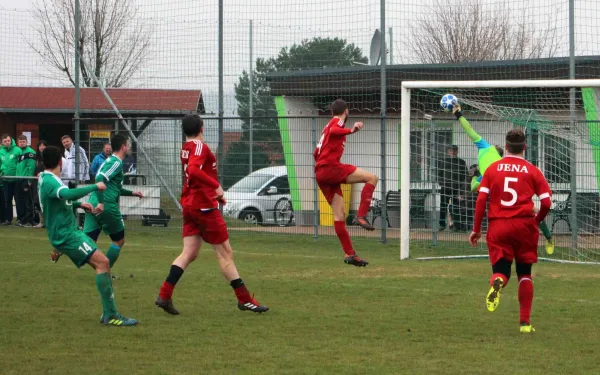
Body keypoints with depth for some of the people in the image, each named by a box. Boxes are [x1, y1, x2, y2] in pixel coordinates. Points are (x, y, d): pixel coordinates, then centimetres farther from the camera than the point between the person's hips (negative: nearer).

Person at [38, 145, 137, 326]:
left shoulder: (45, 179, 15)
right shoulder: (49, 182, -17)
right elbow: (69, 194, -37)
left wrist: (78, 204, 26)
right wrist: (95, 187, -26)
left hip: (70, 232, 11)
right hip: (66, 234, -11)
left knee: (102, 264, 7)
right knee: (102, 262, -20)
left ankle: (108, 314, 6)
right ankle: (111, 315, -22)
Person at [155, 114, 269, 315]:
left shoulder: (186, 148, 13)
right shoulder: (200, 146, -13)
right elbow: (194, 170, -31)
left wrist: (215, 194, 27)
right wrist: (216, 186, -32)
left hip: (189, 205, 8)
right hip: (204, 205, -8)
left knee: (189, 253, 6)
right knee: (225, 253, -2)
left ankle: (164, 295, -5)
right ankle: (244, 300, 2)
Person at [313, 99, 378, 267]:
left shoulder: (329, 125, 28)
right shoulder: (338, 121, 2)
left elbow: (316, 153, 32)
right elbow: (333, 131, -23)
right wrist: (351, 130, -37)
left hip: (320, 173, 9)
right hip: (331, 167, -9)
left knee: (339, 214, 6)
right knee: (372, 178, -13)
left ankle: (349, 254, 3)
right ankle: (361, 216, -25)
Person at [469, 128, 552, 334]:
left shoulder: (493, 168, 6)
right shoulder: (532, 170, 3)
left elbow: (481, 199, 0)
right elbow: (546, 203, -2)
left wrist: (476, 229, 6)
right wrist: (536, 220, 17)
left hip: (498, 225, 0)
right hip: (524, 225, 0)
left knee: (501, 269, 5)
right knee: (525, 273, 13)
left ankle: (497, 282, -34)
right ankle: (525, 322, 11)